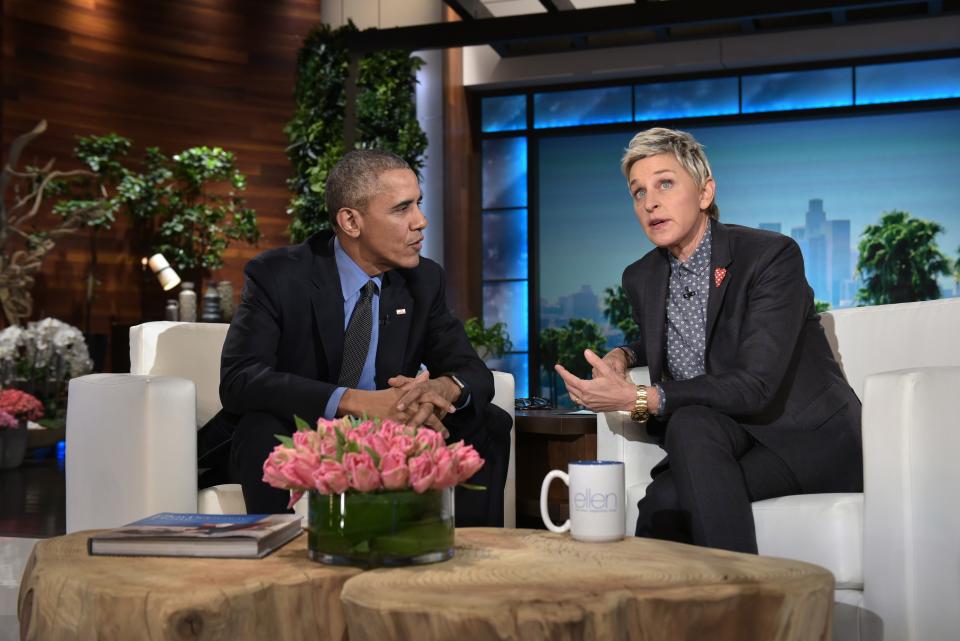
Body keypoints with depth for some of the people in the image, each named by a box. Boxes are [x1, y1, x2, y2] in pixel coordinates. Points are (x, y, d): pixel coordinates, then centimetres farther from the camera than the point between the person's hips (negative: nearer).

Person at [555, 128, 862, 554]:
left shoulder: (773, 256, -15)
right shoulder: (641, 279, 6)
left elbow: (756, 387, -25)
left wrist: (637, 399, -25)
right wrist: (624, 356, 5)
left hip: (807, 438, -4)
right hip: (718, 445, 5)